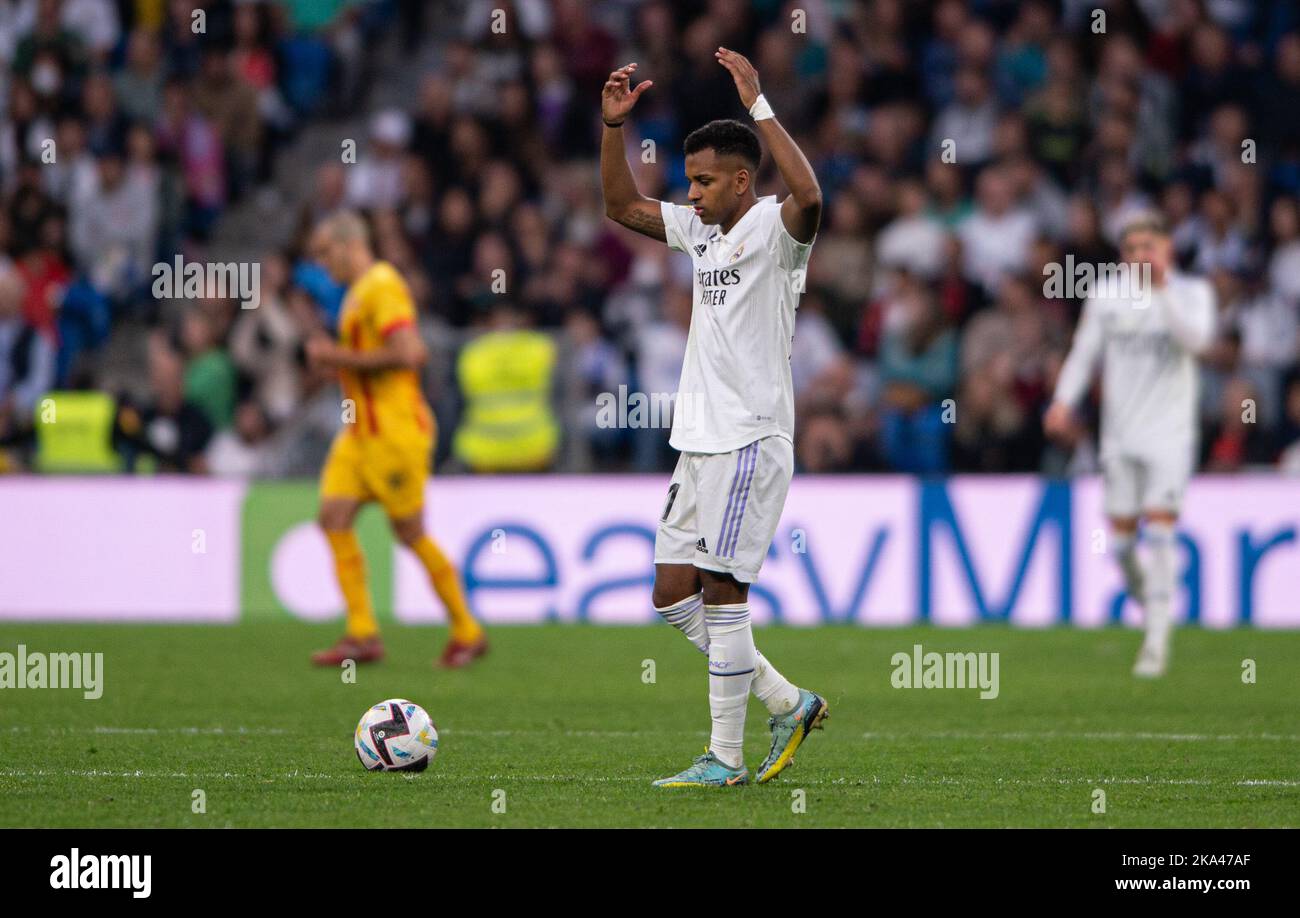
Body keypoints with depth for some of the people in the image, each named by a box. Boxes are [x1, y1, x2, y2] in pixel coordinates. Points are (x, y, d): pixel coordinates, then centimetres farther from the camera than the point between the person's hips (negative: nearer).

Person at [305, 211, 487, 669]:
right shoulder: (360, 291, 18)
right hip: (362, 432, 10)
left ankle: (467, 632, 8)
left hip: (395, 430, -10)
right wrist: (337, 358, 14)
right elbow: (416, 353, 24)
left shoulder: (381, 286, -13)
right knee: (334, 517, -3)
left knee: (410, 532, -4)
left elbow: (406, 353, -25)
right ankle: (362, 635, -5)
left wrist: (339, 356, -15)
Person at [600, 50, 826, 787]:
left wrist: (759, 105, -31)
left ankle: (725, 759, -3)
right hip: (700, 441, 9)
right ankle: (789, 703, 17)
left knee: (723, 591, -8)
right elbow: (623, 206, 23)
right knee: (673, 596, 8)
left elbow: (808, 196, -33)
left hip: (750, 441, -9)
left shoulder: (772, 229, -10)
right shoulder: (700, 230, 14)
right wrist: (614, 125, 9)